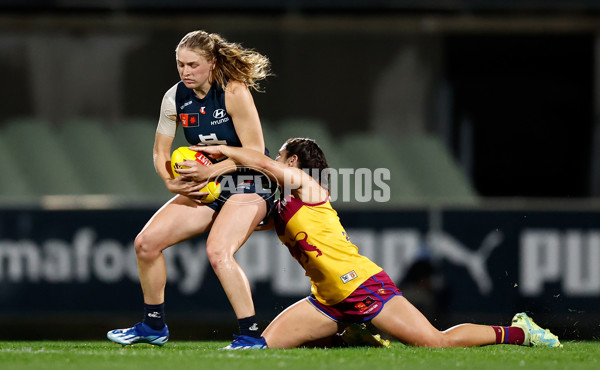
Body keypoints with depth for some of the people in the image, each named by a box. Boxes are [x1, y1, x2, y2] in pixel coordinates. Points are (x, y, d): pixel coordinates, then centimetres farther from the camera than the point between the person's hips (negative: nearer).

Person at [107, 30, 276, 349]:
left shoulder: (234, 92, -20)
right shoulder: (175, 98, -3)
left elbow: (255, 151, -19)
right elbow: (160, 150, 7)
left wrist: (211, 171, -27)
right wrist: (171, 181, -12)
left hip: (247, 184, -7)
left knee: (218, 252, -32)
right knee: (146, 242, -1)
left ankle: (251, 334, -27)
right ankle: (154, 326, 15)